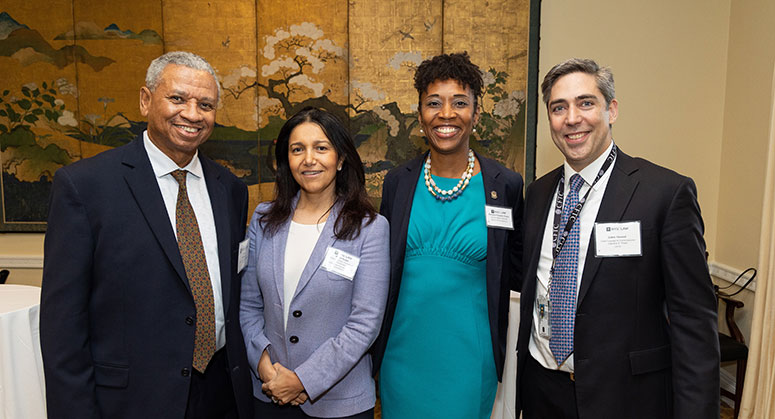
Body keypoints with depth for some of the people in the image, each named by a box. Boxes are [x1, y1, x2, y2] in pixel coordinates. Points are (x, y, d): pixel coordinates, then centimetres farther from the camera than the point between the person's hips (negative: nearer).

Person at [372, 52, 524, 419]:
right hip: (404, 352, 2)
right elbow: (381, 267, 8)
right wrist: (375, 346, 9)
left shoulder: (505, 185, -7)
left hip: (468, 357, -2)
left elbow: (515, 274, 4)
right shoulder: (398, 182, -1)